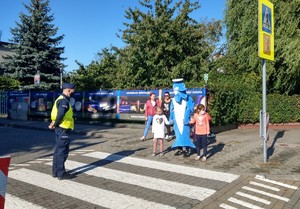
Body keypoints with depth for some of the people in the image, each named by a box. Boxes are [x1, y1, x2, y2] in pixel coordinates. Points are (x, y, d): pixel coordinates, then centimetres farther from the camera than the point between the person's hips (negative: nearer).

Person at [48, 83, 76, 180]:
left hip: (60, 129, 10)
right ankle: (61, 173, 5)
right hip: (63, 129, -10)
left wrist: (54, 123, 3)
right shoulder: (64, 101, -17)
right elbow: (61, 114, -32)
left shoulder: (60, 99, 17)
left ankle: (55, 171, 26)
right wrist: (55, 124, -18)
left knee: (58, 150, 17)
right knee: (62, 151, -3)